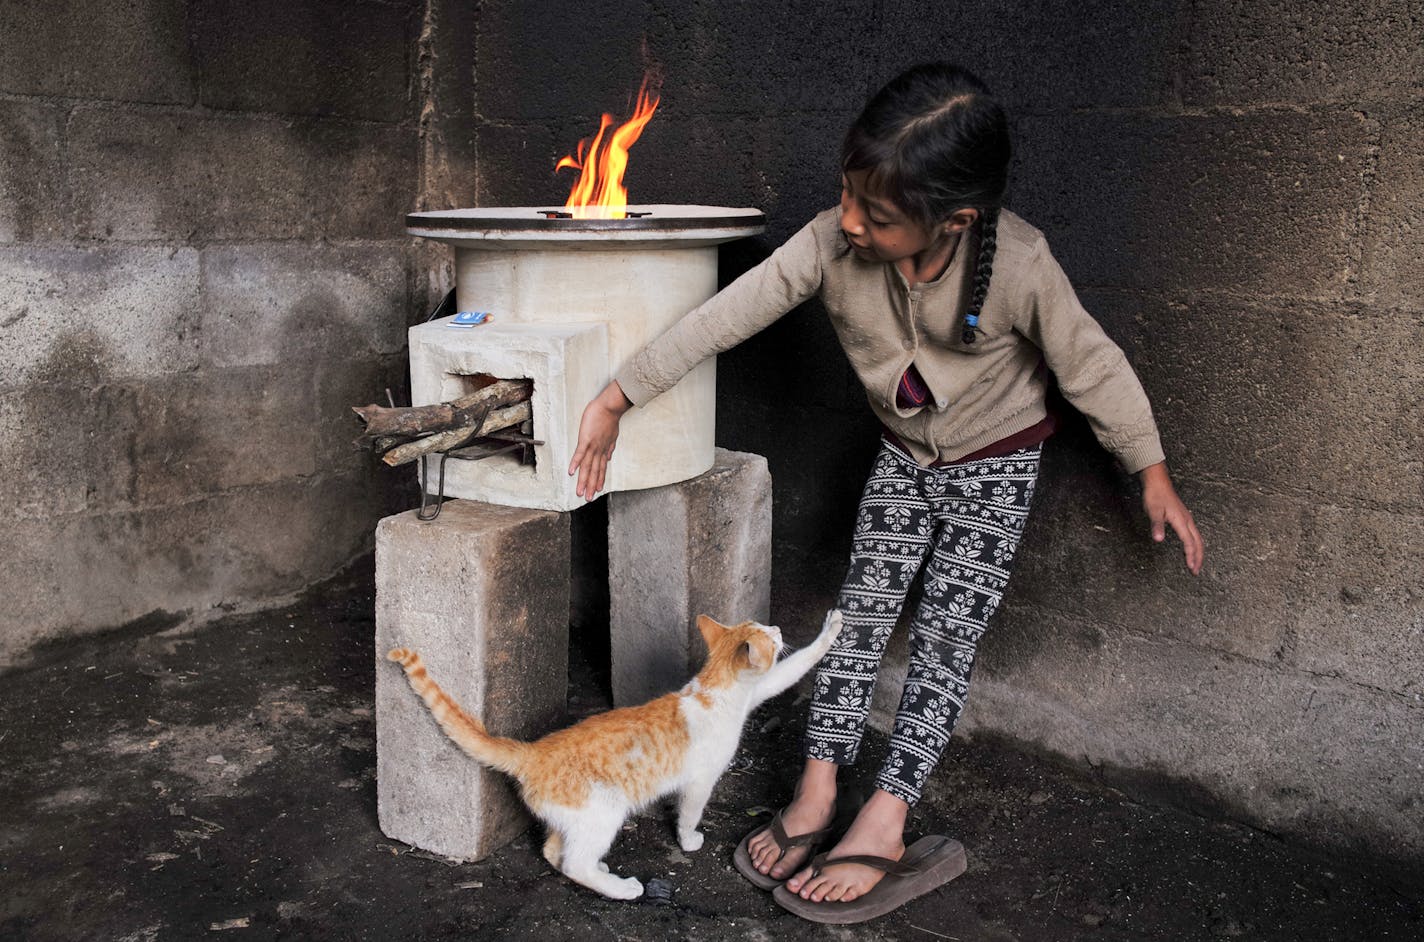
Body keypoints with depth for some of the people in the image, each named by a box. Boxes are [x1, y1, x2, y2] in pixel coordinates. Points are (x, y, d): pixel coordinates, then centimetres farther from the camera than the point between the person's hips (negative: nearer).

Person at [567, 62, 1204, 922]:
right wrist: (617, 400, -20)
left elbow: (1091, 364, -18)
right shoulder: (833, 242, -26)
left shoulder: (1018, 264, -33)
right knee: (860, 616, 2)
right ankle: (816, 793, 11)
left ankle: (883, 825, 5)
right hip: (904, 460, 3)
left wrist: (1153, 474, -9)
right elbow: (723, 317, -22)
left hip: (996, 468, -3)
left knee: (945, 642, -3)